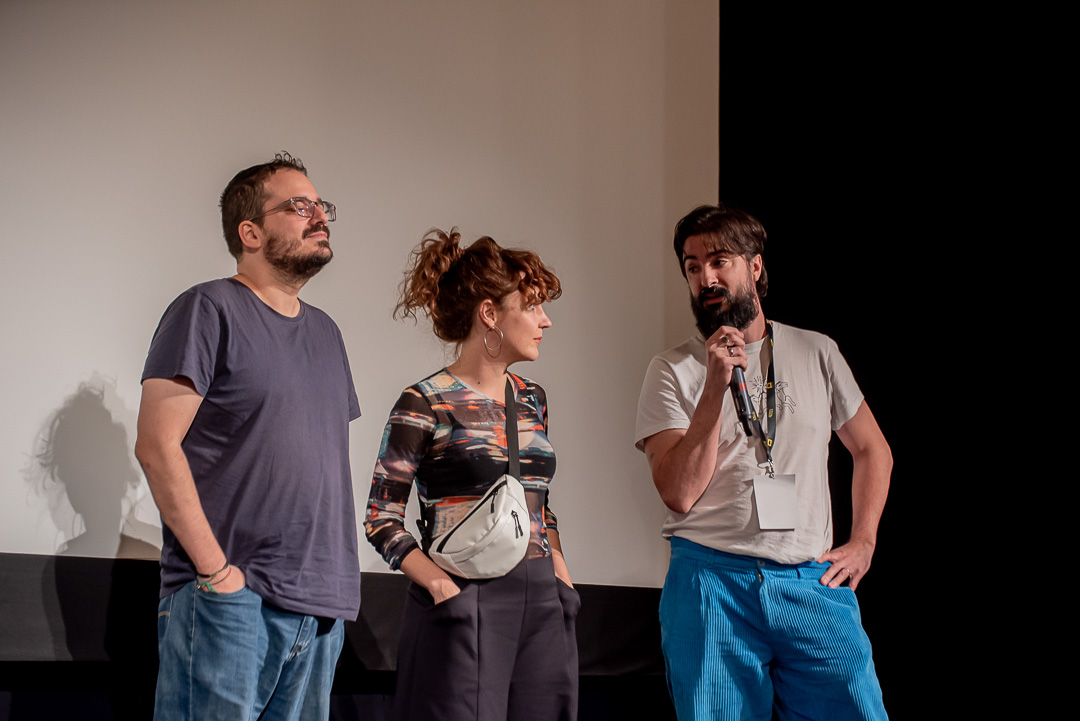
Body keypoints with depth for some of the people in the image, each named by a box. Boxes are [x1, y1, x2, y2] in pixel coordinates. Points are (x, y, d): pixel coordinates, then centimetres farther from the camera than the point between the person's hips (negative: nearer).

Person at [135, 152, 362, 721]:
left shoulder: (325, 332, 20)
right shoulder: (209, 311, -3)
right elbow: (156, 445, -11)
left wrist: (336, 578, 10)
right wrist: (216, 570, -15)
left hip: (321, 608, 7)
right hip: (228, 601, -7)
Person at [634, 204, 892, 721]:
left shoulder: (816, 353, 12)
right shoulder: (672, 371, 3)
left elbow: (873, 450, 23)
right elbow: (679, 493, -9)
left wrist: (862, 543, 11)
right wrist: (716, 388, -14)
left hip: (812, 582, 2)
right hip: (712, 583, -2)